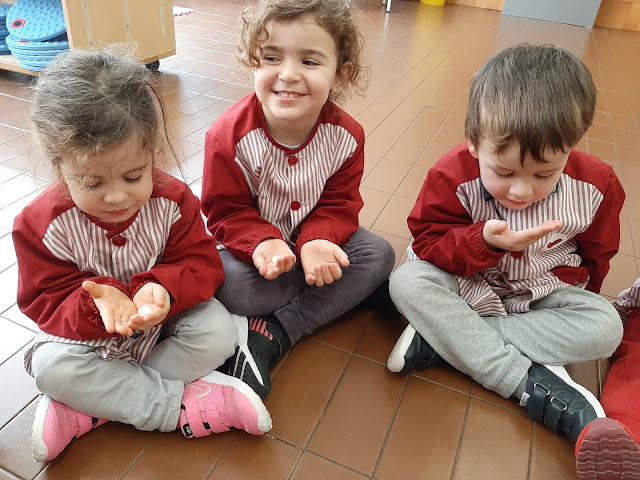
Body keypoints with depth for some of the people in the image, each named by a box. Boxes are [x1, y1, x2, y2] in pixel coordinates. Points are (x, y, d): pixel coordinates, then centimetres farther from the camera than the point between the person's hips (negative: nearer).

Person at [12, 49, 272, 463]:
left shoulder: (173, 200, -18)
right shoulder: (41, 225, -18)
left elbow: (202, 265, -15)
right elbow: (48, 303, -15)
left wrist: (163, 289, -38)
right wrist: (96, 300, -38)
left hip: (165, 321, 1)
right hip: (89, 333, 0)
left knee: (218, 332, -24)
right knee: (50, 366, -27)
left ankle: (85, 409, -18)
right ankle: (182, 405, -22)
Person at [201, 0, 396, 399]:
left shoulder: (345, 135, -15)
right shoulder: (232, 135, -22)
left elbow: (339, 205, -9)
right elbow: (225, 212, -15)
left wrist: (316, 242, -30)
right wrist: (262, 243, -36)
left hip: (313, 238, 4)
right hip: (253, 244, -3)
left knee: (379, 254, -18)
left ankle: (270, 335, -19)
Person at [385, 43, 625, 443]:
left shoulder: (596, 185, -15)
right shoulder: (455, 174, -22)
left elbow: (594, 257, 1)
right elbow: (428, 241, -19)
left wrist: (562, 288, -10)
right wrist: (483, 241, -35)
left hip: (543, 295, 2)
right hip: (469, 286, -1)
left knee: (606, 327, -24)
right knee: (408, 282, -28)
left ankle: (441, 337, -26)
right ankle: (529, 383, -27)